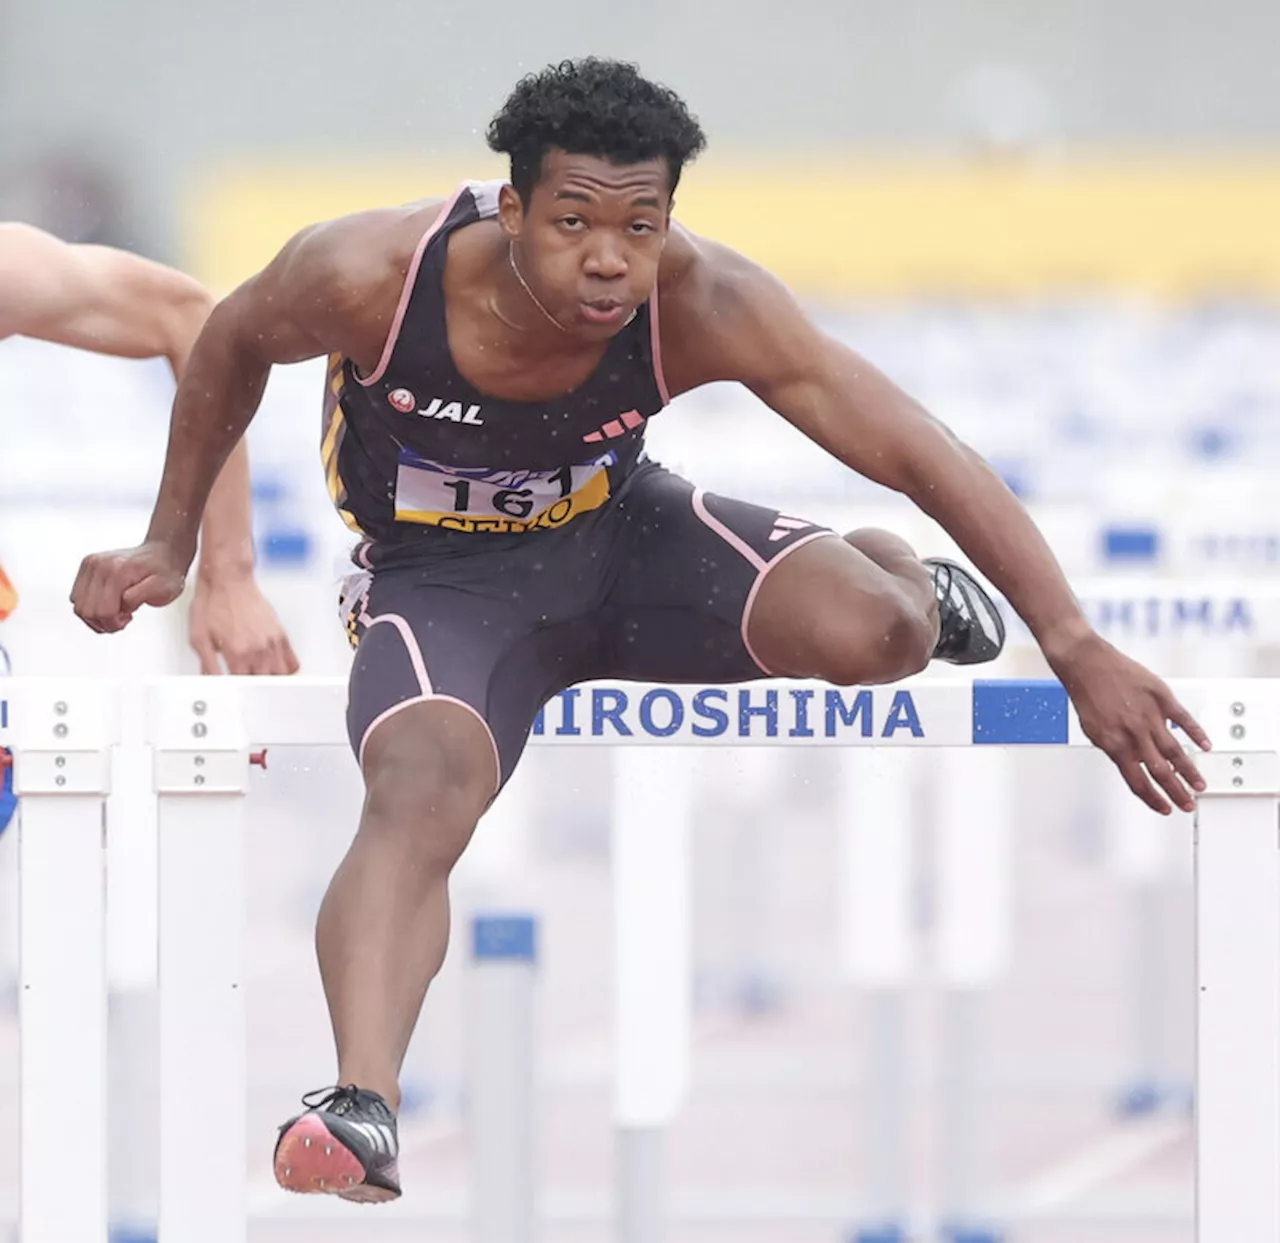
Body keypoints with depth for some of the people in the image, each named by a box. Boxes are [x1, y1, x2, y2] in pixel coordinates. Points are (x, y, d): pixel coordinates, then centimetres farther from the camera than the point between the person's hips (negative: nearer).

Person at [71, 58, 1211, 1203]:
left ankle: (898, 575, 16)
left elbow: (920, 453, -26)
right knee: (421, 796, -34)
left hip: (618, 535, 1)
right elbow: (235, 345, -5)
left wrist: (1077, 650, -29)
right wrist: (170, 544, 3)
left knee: (872, 635, -23)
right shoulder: (369, 276, -29)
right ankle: (363, 1108, -49)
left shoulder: (701, 305, -28)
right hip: (441, 580, -1)